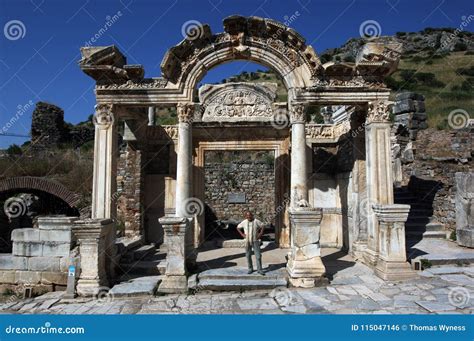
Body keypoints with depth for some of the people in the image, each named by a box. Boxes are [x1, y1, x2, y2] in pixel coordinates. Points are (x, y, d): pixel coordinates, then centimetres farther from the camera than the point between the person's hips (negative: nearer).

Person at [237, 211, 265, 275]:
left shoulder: (256, 221, -6)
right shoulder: (244, 222, -1)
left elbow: (263, 226, 6)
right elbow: (238, 227, 12)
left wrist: (261, 233, -4)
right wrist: (242, 234, 1)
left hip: (255, 241, -2)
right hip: (247, 241, 2)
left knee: (258, 255, -4)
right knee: (248, 256, 8)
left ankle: (259, 269, 5)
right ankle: (250, 268, 23)